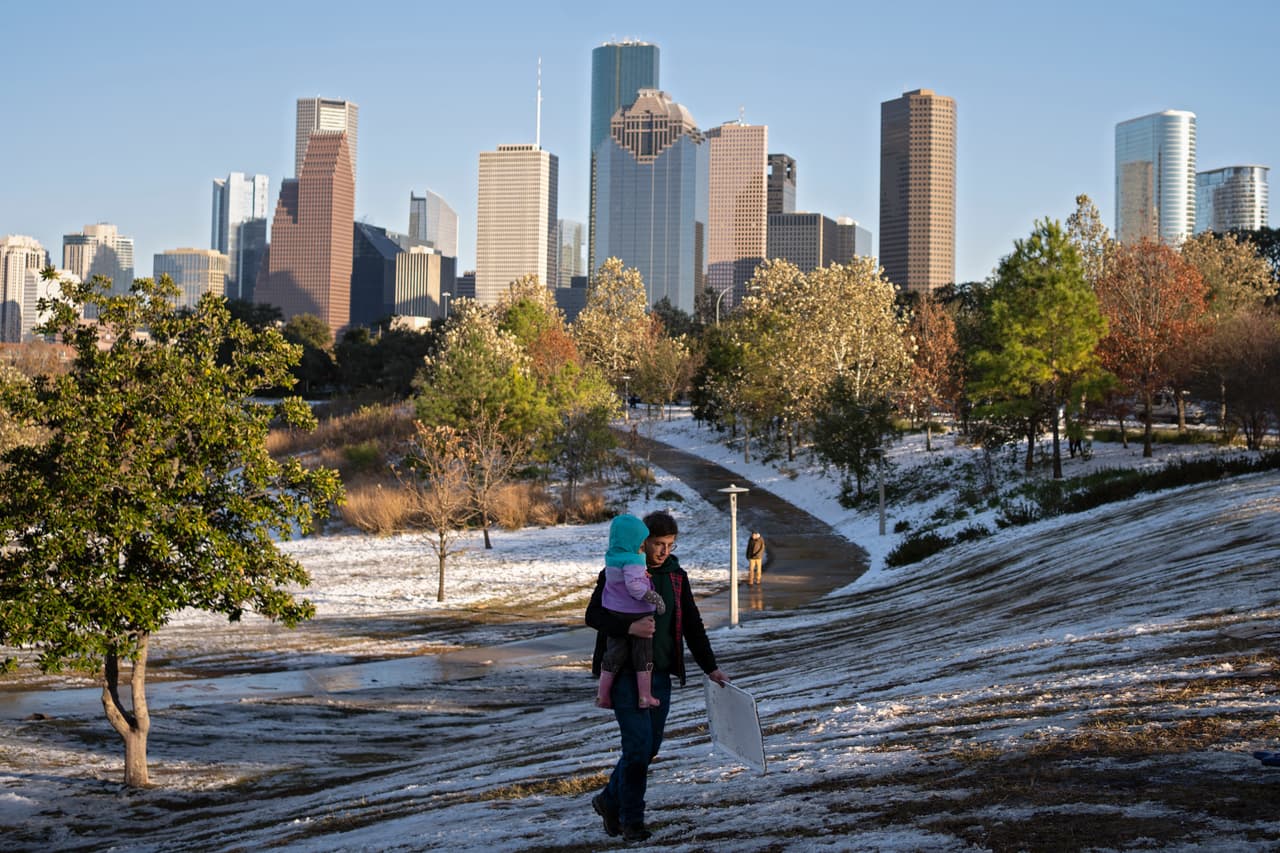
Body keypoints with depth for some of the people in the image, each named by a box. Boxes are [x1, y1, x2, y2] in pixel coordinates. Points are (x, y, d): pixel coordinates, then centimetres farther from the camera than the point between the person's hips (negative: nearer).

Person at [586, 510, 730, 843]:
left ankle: (610, 800, 29)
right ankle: (631, 819, 7)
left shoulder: (675, 575, 9)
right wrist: (629, 627, -29)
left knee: (649, 747, 8)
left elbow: (692, 625, 16)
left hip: (660, 674, 6)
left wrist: (710, 667, 12)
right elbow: (593, 615, -11)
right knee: (638, 745, -10)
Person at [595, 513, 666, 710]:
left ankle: (602, 696, 16)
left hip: (615, 614, 7)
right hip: (637, 616, -7)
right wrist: (656, 598, -24)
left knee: (613, 655, 14)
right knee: (643, 657, 6)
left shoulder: (611, 558, 4)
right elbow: (635, 586, -32)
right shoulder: (633, 561, -22)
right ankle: (645, 697, 8)